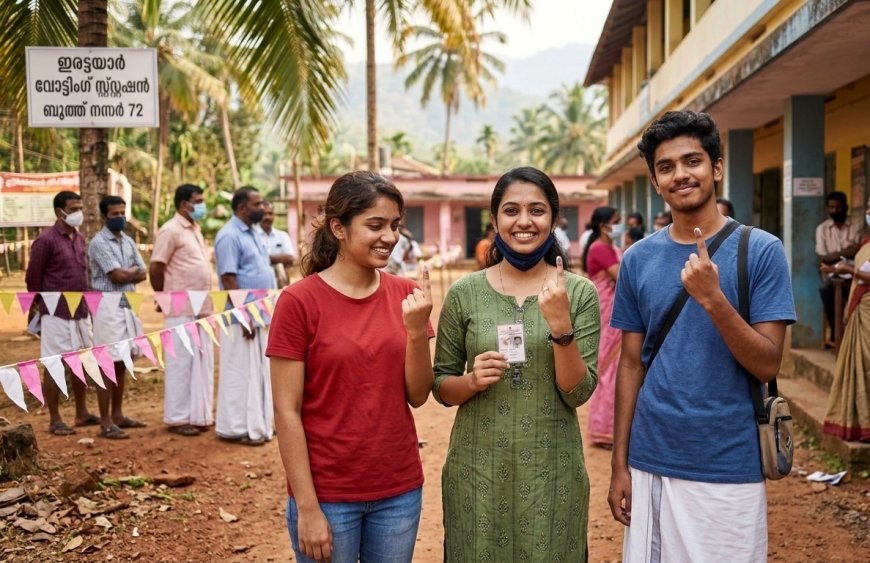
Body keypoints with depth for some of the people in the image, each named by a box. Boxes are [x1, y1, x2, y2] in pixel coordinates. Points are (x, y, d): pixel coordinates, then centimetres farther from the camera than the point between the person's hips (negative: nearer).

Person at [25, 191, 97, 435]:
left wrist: (83, 303, 13)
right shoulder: (46, 240, -12)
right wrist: (49, 305, -1)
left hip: (81, 313, 7)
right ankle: (55, 420, 8)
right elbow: (32, 279, -9)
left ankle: (82, 413, 26)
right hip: (57, 315, -7)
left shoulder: (79, 238, 10)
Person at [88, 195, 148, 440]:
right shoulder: (99, 242, -11)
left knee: (122, 363, 12)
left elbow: (142, 274, 9)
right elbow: (118, 276, -16)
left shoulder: (128, 241, 13)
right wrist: (133, 271, 2)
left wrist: (126, 274, -8)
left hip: (128, 304, 8)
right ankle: (105, 422, -2)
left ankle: (117, 414, 22)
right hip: (108, 306, -8)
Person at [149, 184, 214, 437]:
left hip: (201, 309, 8)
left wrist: (206, 302, 15)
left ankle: (198, 414, 20)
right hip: (181, 310, -8)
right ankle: (177, 418, 8)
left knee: (202, 362, 11)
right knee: (181, 363, -1)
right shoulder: (171, 231, -11)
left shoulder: (195, 229, 15)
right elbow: (155, 269, -12)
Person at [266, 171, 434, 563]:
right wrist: (307, 507, -12)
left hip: (401, 491, 4)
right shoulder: (299, 301, -11)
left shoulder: (405, 294, 1)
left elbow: (417, 396, 0)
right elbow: (287, 411, -11)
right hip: (327, 495, -4)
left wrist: (416, 330, -16)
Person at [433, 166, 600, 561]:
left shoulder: (579, 292, -4)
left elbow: (579, 393, -8)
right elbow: (440, 386, 5)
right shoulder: (465, 293, -2)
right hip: (477, 468, 1)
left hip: (552, 471, 0)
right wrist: (471, 380, -16)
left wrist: (561, 325, -21)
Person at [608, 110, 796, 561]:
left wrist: (712, 300, -23)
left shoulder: (761, 250, -6)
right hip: (650, 464, 3)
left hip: (730, 470, -2)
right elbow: (631, 364, 6)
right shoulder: (637, 259, 2)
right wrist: (619, 464, 3)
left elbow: (767, 365, -10)